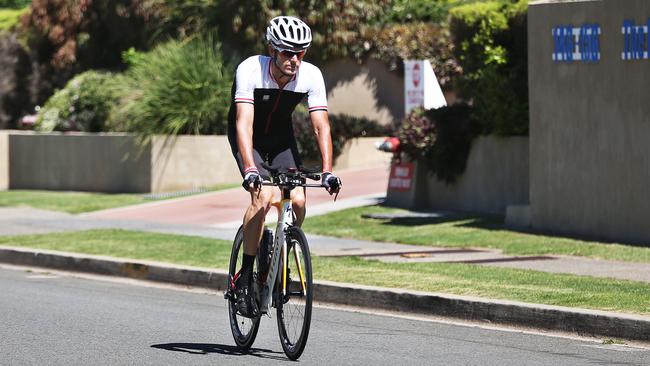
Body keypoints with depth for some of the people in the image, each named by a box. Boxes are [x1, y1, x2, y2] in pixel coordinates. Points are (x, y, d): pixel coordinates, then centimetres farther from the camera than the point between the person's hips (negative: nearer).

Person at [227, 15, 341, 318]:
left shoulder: (311, 76, -23)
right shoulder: (250, 70, -32)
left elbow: (321, 126, -24)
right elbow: (244, 123, -39)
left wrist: (327, 172, -35)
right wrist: (250, 169, -50)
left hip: (281, 137, 3)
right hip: (247, 137, -3)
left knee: (298, 201, -15)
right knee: (263, 196, -26)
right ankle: (245, 277, -15)